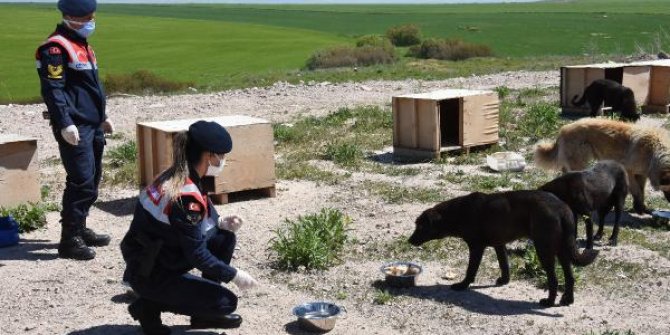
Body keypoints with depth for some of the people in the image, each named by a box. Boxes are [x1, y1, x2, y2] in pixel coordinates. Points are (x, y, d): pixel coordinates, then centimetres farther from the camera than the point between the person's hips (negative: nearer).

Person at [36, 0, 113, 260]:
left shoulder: (82, 45, 18)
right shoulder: (56, 48, -12)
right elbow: (52, 89, -19)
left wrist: (102, 117, 26)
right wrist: (64, 124, -25)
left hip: (92, 126, 10)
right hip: (74, 129, -10)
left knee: (92, 180, 15)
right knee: (81, 182, -11)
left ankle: (80, 229, 27)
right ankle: (70, 240, -4)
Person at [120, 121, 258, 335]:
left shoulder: (174, 176, 1)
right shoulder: (186, 196, -27)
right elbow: (197, 254, -23)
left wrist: (220, 222, -1)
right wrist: (234, 275, -12)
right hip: (150, 275, -9)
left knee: (225, 237, 8)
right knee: (226, 302, -8)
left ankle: (205, 314, 16)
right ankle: (151, 305, 0)